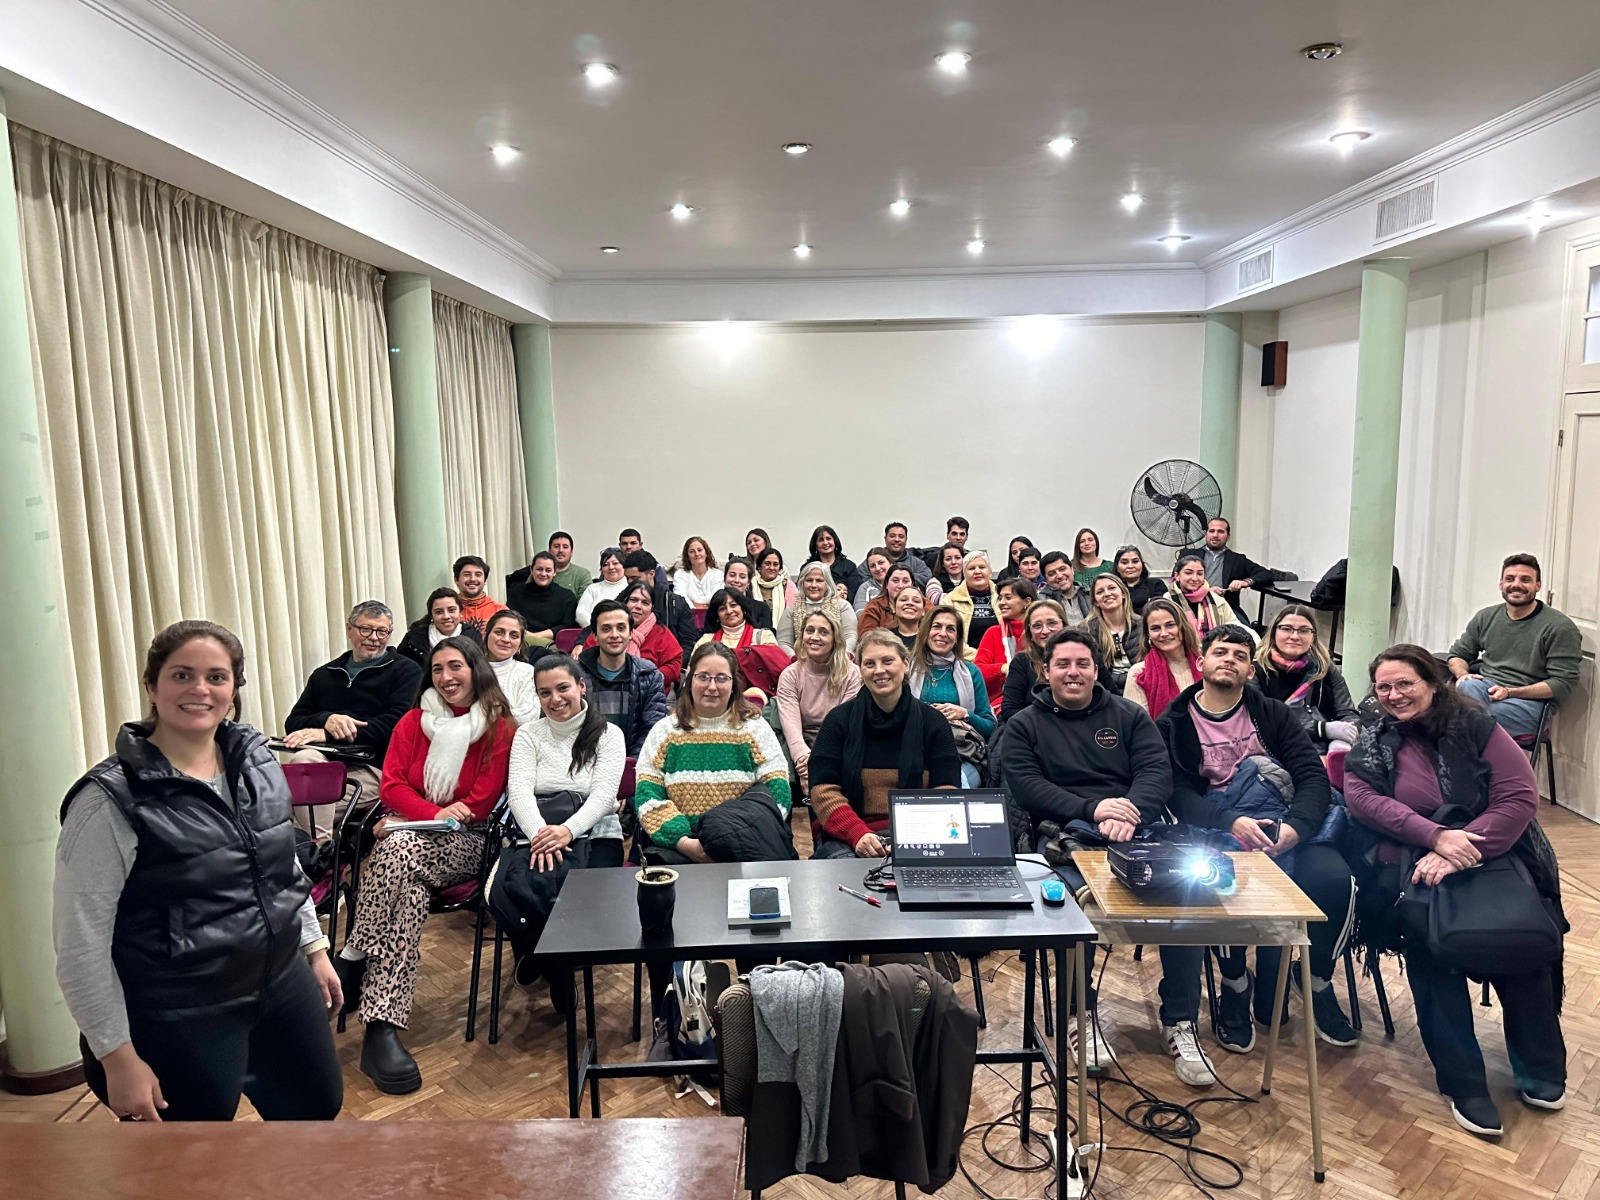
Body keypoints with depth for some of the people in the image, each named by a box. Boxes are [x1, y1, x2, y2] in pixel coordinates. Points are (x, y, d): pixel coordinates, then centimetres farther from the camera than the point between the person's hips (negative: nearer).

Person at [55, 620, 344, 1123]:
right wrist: (119, 1057, -14)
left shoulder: (257, 762, 0)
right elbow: (81, 941, -15)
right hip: (178, 1021, -6)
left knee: (319, 1106, 22)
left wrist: (315, 949, 16)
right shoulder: (112, 799, -18)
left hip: (283, 986, 6)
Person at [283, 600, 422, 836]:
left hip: (374, 766, -4)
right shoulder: (325, 674, 26)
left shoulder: (406, 671, 10)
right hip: (325, 760, 4)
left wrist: (327, 734, -13)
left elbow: (396, 722, -8)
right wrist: (326, 719, -7)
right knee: (303, 758, -32)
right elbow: (292, 723, 18)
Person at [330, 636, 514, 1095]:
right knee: (410, 890, -32)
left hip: (463, 843, -2)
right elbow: (392, 785, 5)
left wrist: (414, 820, -7)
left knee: (400, 849, -34)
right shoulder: (414, 722, 13)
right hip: (408, 837, 3)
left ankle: (354, 958, -27)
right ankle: (382, 1025, -33)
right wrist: (436, 813, -13)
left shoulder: (499, 728, 0)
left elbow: (481, 802, -4)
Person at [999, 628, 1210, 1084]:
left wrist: (1131, 810, -16)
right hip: (1066, 830, -2)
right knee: (1079, 893, -35)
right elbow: (1026, 786, 0)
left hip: (1138, 822, 2)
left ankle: (1180, 1021, -14)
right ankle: (1083, 1013, -14)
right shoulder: (1024, 726, 16)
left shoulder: (1128, 716, 21)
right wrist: (1092, 808, -14)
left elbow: (1157, 771, 6)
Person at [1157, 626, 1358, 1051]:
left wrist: (1294, 827, -19)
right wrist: (1231, 823, -26)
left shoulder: (1273, 714, 14)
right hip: (1214, 834, -2)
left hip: (1279, 829, 3)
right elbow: (1178, 795, -8)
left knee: (1335, 876, -26)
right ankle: (1236, 985, -6)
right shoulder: (1173, 725, 6)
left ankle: (1319, 983, 0)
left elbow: (1313, 777, 1)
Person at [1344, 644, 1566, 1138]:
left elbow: (1520, 796, -6)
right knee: (1429, 940, -28)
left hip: (1493, 853, 0)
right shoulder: (1373, 739, 8)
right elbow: (1362, 798, -7)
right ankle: (1463, 1084, -15)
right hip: (1411, 865, 0)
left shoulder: (1475, 727, 4)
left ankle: (1542, 1072, -2)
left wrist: (1460, 852, -18)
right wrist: (1436, 835, -21)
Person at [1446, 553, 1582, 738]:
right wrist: (1462, 674, -1)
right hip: (1485, 685, 4)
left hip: (1528, 701, -3)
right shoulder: (1485, 617, 13)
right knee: (1467, 687, -35)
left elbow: (1563, 683, -8)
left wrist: (1511, 692, -17)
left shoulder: (1560, 626, -2)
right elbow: (1458, 654, 24)